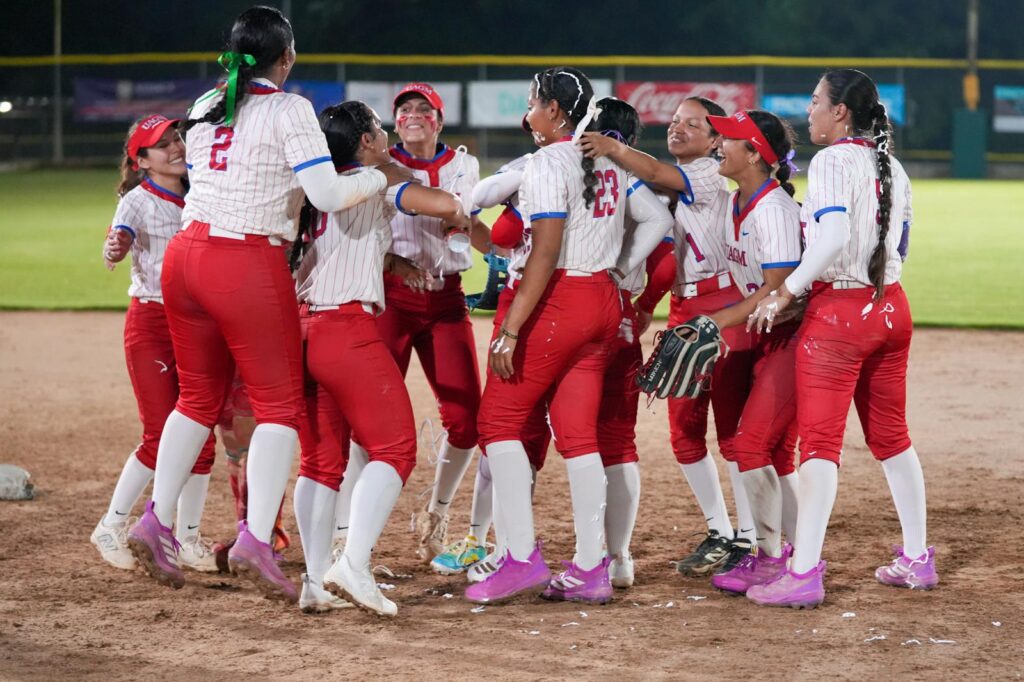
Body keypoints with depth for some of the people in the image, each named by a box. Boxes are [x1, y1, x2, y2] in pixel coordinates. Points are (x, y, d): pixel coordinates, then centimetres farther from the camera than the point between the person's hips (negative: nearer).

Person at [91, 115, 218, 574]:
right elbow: (117, 245, -28)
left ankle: (187, 538, 13)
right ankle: (112, 527, 6)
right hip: (150, 321, -5)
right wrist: (114, 250, -50)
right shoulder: (138, 201, -9)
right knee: (161, 437, -9)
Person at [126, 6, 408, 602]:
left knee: (199, 397, 19)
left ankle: (157, 524, 14)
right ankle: (257, 537, -15)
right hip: (249, 266, -6)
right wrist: (383, 177, 4)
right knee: (280, 402, 0)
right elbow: (328, 195, -13)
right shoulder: (288, 109, -5)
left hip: (186, 255, 6)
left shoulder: (205, 108, 14)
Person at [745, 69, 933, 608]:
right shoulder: (893, 169, 12)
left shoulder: (832, 161, -12)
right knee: (891, 436, 17)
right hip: (891, 308, 8)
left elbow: (833, 239, -25)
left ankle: (803, 574, -11)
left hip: (837, 311, -8)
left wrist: (785, 293, -19)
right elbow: (898, 249, 15)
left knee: (819, 439, -8)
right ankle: (917, 559, 22)